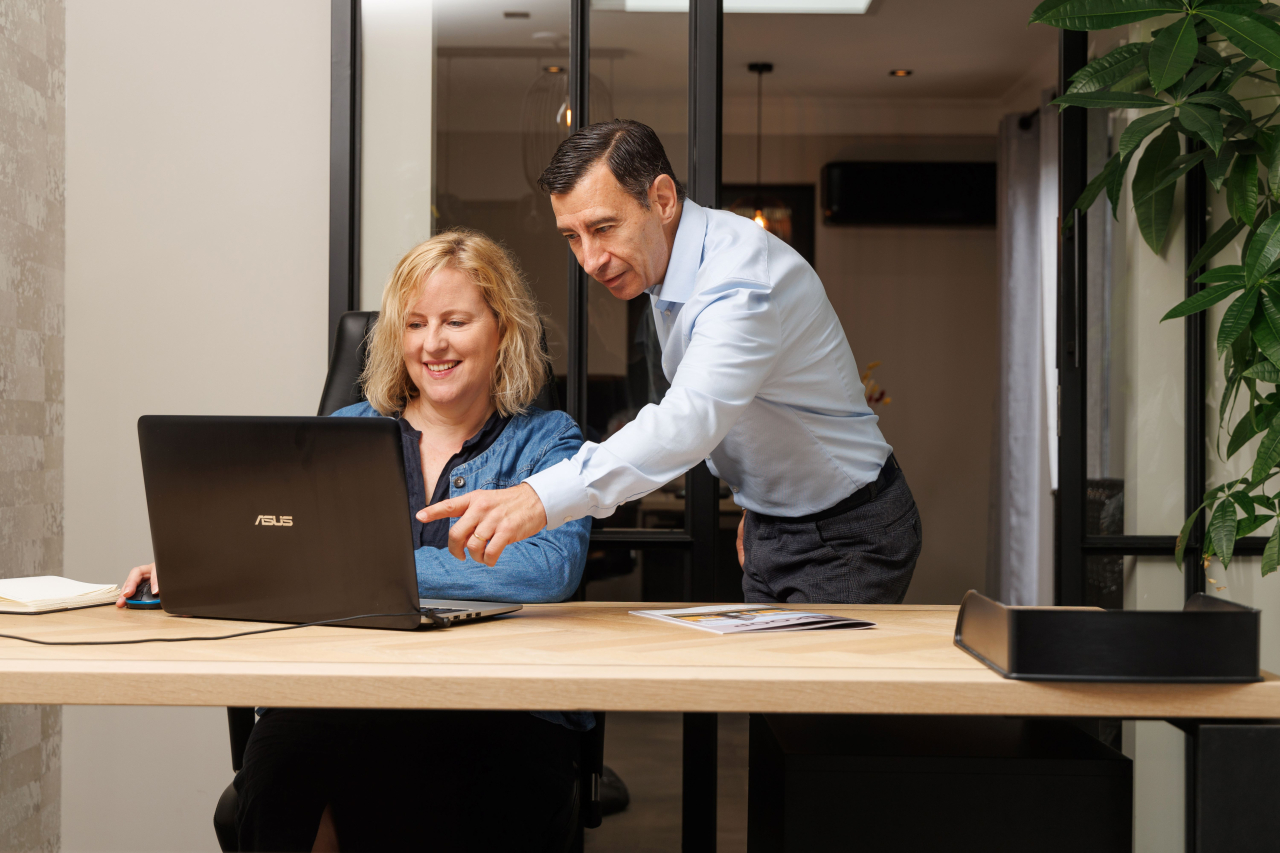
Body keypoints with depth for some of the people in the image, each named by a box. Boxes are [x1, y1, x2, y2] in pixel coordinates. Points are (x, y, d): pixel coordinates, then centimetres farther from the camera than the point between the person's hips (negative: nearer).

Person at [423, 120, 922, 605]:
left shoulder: (743, 278, -30)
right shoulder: (654, 260, 0)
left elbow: (691, 419, -47)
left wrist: (541, 498, -58)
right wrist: (756, 505, 15)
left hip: (845, 539, -8)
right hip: (770, 531, 8)